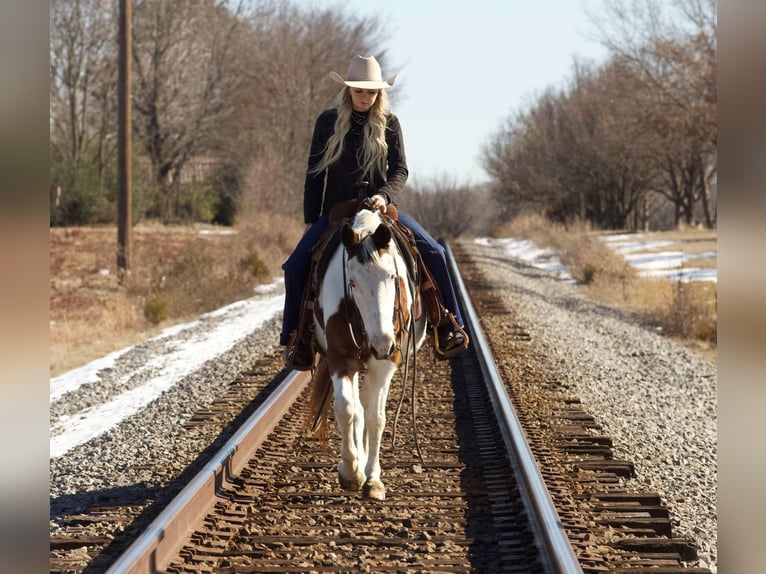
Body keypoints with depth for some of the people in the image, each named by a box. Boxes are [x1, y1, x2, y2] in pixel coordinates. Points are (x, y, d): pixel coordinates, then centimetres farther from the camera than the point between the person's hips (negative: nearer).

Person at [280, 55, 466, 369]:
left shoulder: (389, 123, 1)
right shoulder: (328, 122, 0)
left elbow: (400, 170, -4)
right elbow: (315, 173, 5)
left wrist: (385, 194, -26)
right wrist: (310, 220, 4)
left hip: (379, 208, 0)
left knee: (433, 253, -16)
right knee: (296, 266, -20)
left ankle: (448, 325, -1)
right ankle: (297, 337, -4)